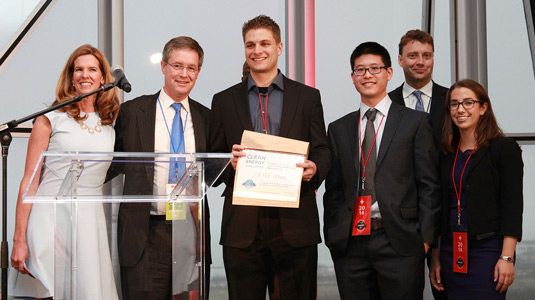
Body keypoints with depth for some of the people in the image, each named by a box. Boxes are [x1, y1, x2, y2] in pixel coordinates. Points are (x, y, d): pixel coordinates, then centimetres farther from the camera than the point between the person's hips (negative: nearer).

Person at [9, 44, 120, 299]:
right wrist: (19, 240, -7)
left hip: (91, 219, 4)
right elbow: (29, 182, -3)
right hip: (51, 218, -4)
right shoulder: (51, 119, 1)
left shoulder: (109, 123, 13)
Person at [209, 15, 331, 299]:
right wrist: (229, 162, -12)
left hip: (295, 225, 0)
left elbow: (322, 152, 8)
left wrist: (314, 168, -14)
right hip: (242, 226, 1)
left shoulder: (308, 97, 10)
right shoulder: (224, 101, 12)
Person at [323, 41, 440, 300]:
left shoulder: (415, 122, 6)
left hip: (399, 242, -2)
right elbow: (333, 189, 15)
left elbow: (428, 185, 2)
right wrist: (331, 235, 4)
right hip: (349, 245, 3)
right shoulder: (338, 129, 15)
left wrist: (425, 237, -6)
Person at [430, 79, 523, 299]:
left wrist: (507, 258, -15)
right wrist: (436, 258, 9)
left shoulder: (505, 148, -3)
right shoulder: (447, 154, 12)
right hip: (451, 252, 5)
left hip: (488, 249, -5)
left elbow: (512, 206, -9)